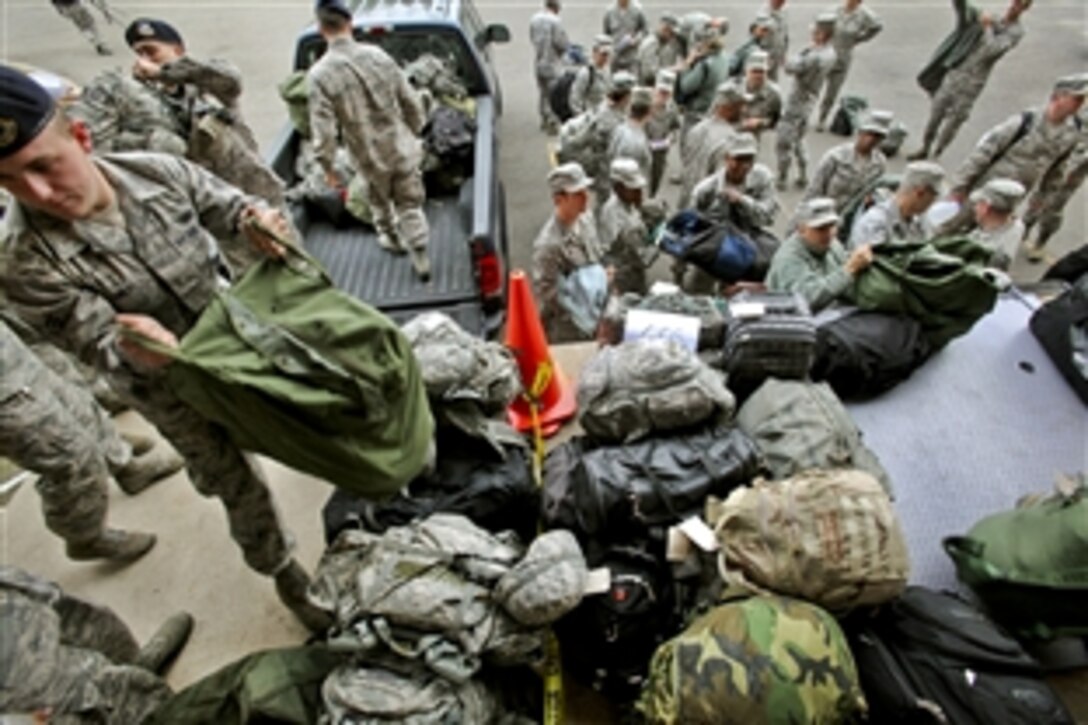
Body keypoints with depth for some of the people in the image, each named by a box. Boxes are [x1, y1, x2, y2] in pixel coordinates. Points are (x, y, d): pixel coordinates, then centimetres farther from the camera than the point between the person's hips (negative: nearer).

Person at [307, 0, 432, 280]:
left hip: (371, 157, -1)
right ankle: (421, 260, 12)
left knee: (380, 202, 26)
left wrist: (328, 169, -2)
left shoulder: (319, 74, -14)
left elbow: (324, 132, -15)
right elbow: (411, 104, -1)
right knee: (410, 206, 12)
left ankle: (391, 237, 48)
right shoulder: (378, 55, -7)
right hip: (403, 148, 1)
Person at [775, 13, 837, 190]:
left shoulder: (816, 57, -27)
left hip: (798, 101, -10)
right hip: (809, 99, 10)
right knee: (798, 140, 21)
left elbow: (790, 67, -22)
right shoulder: (830, 53, 4)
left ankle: (781, 180, 5)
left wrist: (796, 58, -5)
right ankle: (802, 177, 26)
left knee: (784, 143, -2)